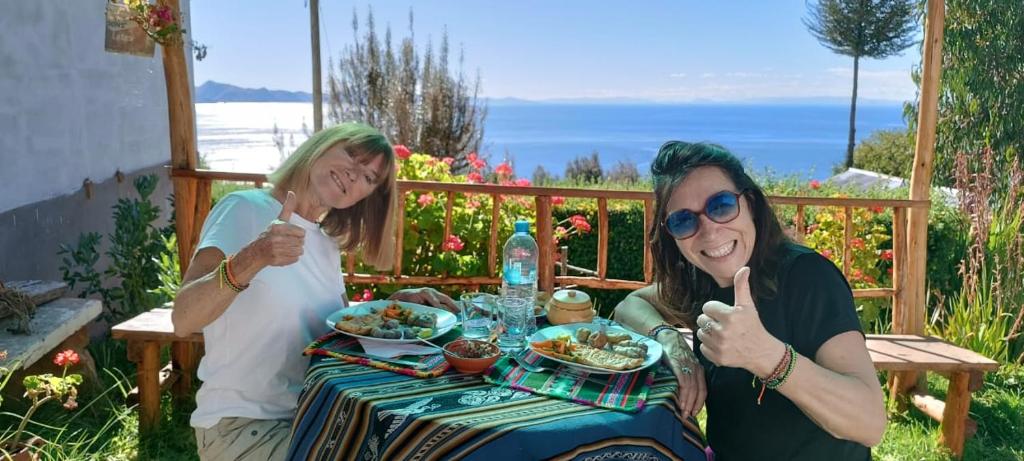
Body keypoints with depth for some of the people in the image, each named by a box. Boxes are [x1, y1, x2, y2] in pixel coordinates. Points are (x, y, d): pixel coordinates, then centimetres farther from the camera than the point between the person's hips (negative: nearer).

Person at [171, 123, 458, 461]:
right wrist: (251, 260, -38)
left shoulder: (326, 244, 9)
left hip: (312, 415, 7)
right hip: (241, 422, -6)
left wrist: (394, 304, -4)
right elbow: (183, 320, -22)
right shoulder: (246, 209, -12)